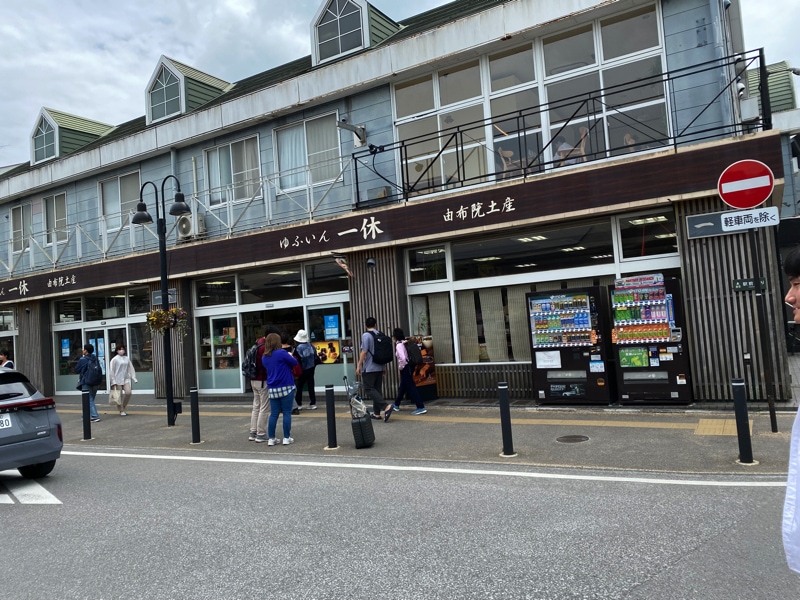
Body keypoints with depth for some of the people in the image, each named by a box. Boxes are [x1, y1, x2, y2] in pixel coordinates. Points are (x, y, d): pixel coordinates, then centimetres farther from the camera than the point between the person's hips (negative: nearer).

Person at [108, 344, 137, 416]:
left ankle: (124, 406, 13)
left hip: (126, 379, 4)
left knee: (128, 392, -10)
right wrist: (113, 381, -10)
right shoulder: (114, 359, -5)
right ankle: (121, 410, 11)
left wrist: (134, 377, 6)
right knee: (120, 395, 0)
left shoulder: (127, 358, 8)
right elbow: (111, 371, -5)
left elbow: (131, 368, 12)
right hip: (118, 380, -4)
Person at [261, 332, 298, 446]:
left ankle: (271, 438, 10)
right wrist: (290, 356, 16)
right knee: (287, 413, 3)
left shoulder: (264, 357, 7)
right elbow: (294, 363, -4)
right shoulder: (282, 353, -11)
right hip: (286, 388, -5)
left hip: (272, 389, 5)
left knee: (274, 414, 9)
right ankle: (287, 438, 6)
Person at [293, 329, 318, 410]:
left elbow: (298, 360, -18)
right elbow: (315, 357, 4)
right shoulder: (311, 346, -1)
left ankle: (299, 404, 12)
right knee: (311, 386, 9)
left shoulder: (298, 348, -17)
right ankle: (313, 404, 9)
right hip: (311, 369, 5)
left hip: (303, 370, -5)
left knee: (299, 387, 8)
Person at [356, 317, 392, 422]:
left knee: (369, 389, -6)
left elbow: (364, 352, -17)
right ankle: (376, 413, 13)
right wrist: (384, 368, 24)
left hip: (369, 368, -7)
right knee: (377, 389, 11)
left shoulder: (366, 335, -11)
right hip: (380, 367, 7)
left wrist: (359, 366, -10)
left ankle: (386, 406, -20)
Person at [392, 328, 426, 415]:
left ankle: (421, 407, -9)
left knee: (411, 387, -7)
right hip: (409, 366, 10)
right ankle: (396, 405, 37)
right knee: (402, 387, 21)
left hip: (405, 368, -10)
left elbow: (402, 358, -28)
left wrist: (401, 366, -11)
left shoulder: (399, 345, -16)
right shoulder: (405, 343, 8)